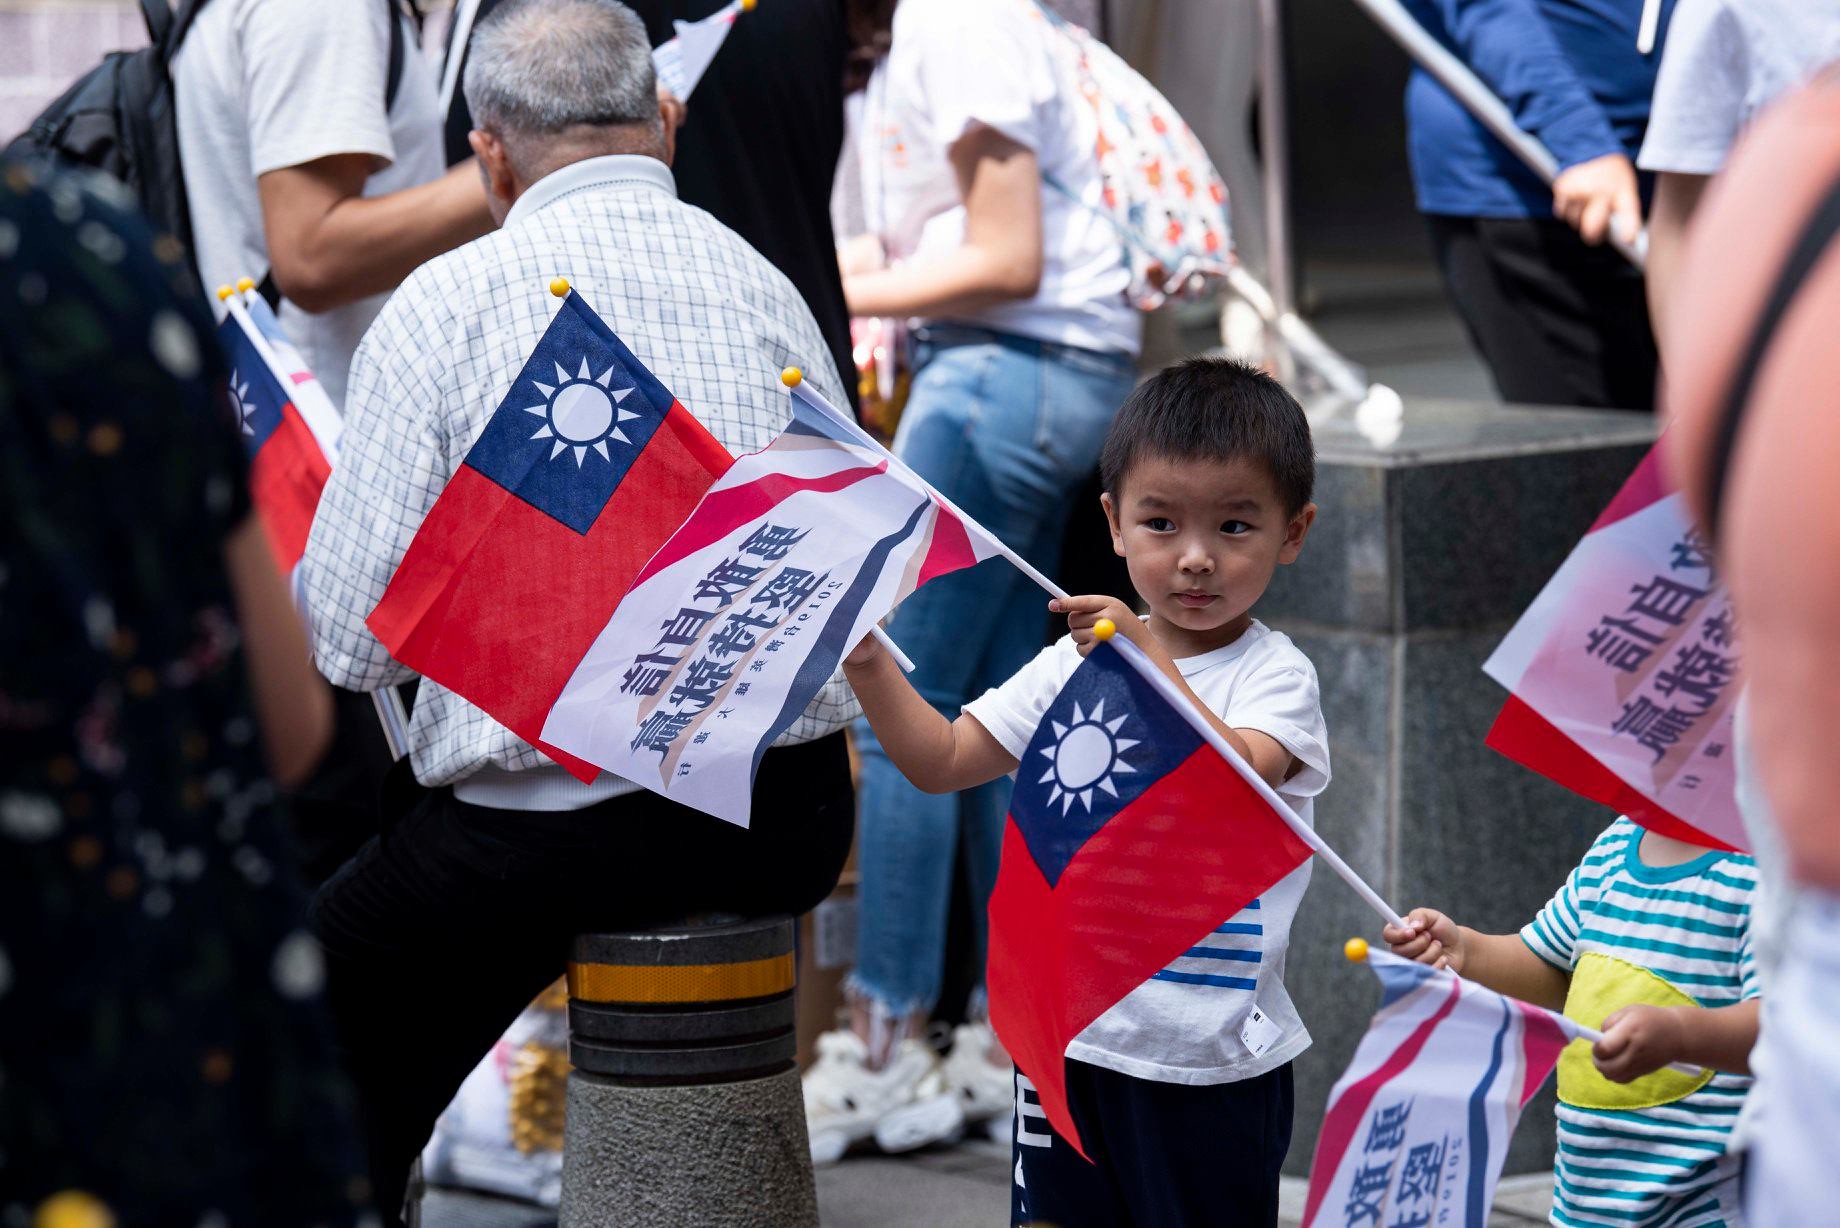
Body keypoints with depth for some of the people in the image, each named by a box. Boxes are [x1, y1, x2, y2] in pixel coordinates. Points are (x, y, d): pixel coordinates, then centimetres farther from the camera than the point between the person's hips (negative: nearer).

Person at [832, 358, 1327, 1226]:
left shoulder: (1273, 675, -8)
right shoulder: (1075, 661, 7)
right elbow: (942, 760, 7)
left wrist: (1150, 665, -32)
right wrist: (870, 665, -6)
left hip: (1210, 1061, -4)